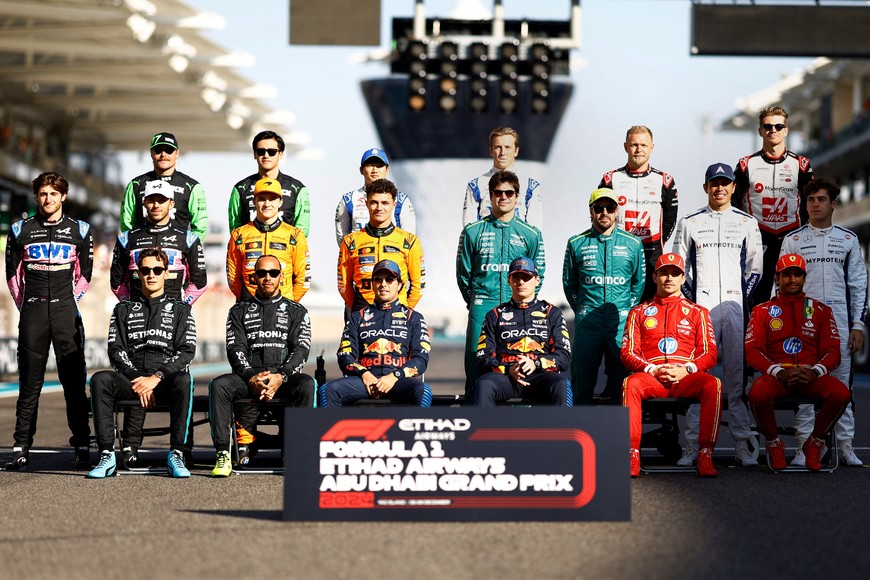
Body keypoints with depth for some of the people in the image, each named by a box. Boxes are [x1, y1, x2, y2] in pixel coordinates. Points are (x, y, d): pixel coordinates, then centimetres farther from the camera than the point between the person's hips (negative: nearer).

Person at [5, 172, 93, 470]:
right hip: (32, 313, 1)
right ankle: (21, 448, 4)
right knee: (29, 383, 2)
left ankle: (82, 446, 0)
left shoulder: (79, 230, 7)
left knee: (74, 381, -3)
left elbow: (85, 273, 14)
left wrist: (68, 302, 7)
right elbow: (12, 272, 14)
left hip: (65, 311, -1)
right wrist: (25, 304, 8)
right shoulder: (21, 230, 8)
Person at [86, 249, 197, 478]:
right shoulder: (124, 310, 20)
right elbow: (115, 350, 8)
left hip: (165, 380, -1)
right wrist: (137, 379, -9)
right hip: (131, 379, 2)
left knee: (184, 380, -37)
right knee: (100, 380, -30)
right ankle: (107, 455, -32)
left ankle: (176, 454, -34)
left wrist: (156, 378, -12)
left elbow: (186, 351, 2)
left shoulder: (180, 310, 15)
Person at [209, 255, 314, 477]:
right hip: (248, 377, 1)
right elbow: (236, 349, 5)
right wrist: (251, 377, -14)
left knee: (306, 384, -34)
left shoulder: (296, 311, 17)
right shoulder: (239, 312, 18)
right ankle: (223, 454, -33)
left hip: (284, 377, -1)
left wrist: (281, 377, -15)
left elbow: (301, 349, 3)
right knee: (219, 385, -31)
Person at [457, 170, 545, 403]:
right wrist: (475, 301, 8)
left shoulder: (531, 235, 9)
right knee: (476, 365, -5)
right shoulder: (473, 232, 8)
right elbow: (463, 274, 12)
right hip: (482, 309, 0)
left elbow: (537, 275, 13)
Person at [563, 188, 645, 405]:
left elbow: (639, 282, 12)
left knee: (621, 378, 1)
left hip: (621, 322, 0)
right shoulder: (577, 244, 8)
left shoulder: (633, 244, 8)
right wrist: (582, 310, 8)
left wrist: (628, 311, 5)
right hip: (587, 322, 0)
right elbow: (569, 283, 14)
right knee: (582, 378, 0)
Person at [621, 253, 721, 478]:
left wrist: (686, 369, -9)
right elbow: (628, 353, 10)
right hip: (650, 376, 0)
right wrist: (653, 370, -9)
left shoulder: (697, 313, 19)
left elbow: (709, 354, 10)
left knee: (713, 384, -34)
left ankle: (705, 455, -32)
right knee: (630, 384, -36)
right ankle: (632, 456, -34)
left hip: (686, 377, 0)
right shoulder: (639, 312, 19)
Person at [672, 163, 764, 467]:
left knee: (738, 375, -1)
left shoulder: (747, 222, 12)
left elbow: (755, 268, 12)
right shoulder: (690, 223, 10)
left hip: (736, 306, 1)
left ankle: (742, 444, 1)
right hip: (701, 305, -1)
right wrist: (691, 299, -1)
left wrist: (743, 299, 0)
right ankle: (693, 444, -4)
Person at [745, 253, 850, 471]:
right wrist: (779, 372, -15)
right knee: (757, 394, -37)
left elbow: (833, 351, 9)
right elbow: (752, 351, 3)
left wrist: (815, 372, -13)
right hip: (776, 374, -1)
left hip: (811, 376, 1)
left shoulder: (820, 311, 16)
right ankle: (774, 443, -7)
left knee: (841, 393, -31)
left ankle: (815, 443, -5)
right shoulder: (763, 311, 13)